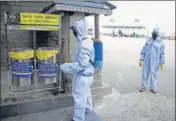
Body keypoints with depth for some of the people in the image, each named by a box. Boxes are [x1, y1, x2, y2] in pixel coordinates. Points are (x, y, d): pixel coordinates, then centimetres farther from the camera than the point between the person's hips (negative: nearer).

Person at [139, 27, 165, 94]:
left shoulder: (161, 42, -3)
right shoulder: (148, 40, 5)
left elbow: (162, 53, -4)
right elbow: (144, 50, 4)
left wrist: (162, 63, -8)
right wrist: (141, 59, -1)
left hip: (155, 61, -2)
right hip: (147, 60, 2)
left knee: (154, 74, 4)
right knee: (145, 73, 5)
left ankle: (152, 88, 19)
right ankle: (143, 87, 19)